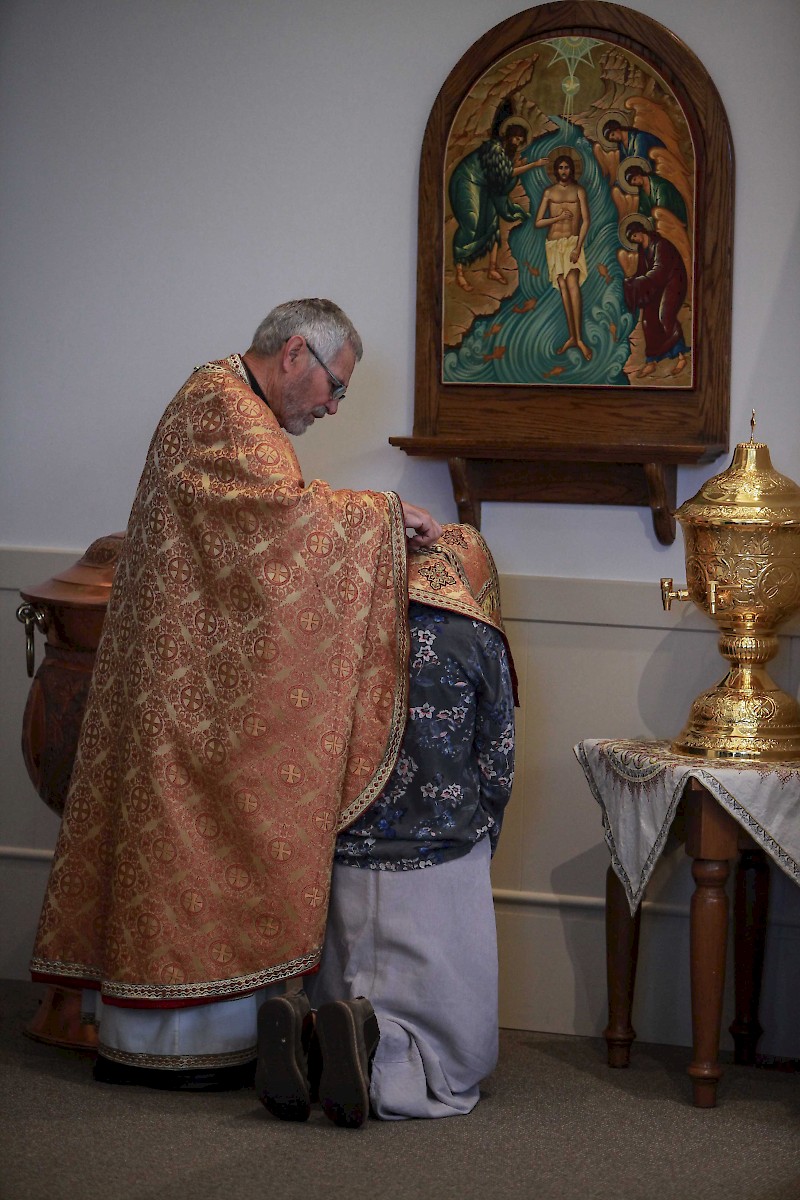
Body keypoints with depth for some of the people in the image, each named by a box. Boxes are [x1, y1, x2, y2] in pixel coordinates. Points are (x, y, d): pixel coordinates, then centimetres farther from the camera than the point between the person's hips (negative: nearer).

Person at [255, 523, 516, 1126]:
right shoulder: (476, 642, -4)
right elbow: (497, 771, 2)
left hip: (344, 867, 3)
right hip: (441, 872, -3)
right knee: (457, 1059, 7)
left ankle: (299, 1030, -15)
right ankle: (370, 1048, -24)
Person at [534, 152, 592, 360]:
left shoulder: (579, 191, 4)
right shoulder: (549, 192, 9)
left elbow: (586, 221, -3)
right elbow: (538, 223, 7)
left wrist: (578, 247, -13)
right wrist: (558, 217, -8)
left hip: (572, 241, -2)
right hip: (554, 243, 2)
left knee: (572, 285, -18)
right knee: (563, 288, -1)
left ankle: (578, 338, -20)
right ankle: (571, 337, 3)